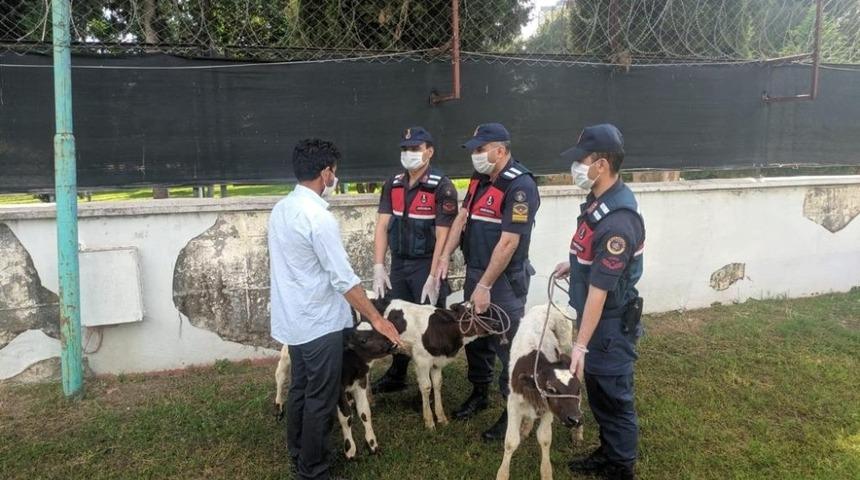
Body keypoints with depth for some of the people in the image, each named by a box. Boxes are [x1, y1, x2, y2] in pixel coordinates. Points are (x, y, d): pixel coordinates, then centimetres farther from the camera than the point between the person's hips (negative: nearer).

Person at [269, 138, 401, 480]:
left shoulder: (281, 209, 5)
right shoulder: (319, 218, -23)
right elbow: (343, 279, -23)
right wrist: (376, 319, -15)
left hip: (293, 319, 9)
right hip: (320, 323, -9)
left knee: (299, 390, 21)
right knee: (321, 400, 4)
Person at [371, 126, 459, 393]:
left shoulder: (442, 186, -13)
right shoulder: (393, 184, 4)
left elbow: (443, 236, -15)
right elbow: (382, 226, 3)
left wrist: (434, 277, -19)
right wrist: (378, 267, -4)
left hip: (426, 264, -5)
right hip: (398, 264, 6)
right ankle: (396, 376, 34)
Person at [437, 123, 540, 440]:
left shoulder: (520, 186, -19)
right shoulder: (479, 179, 8)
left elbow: (508, 243, -22)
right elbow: (462, 217, 13)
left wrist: (485, 287, -20)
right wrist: (445, 256, 3)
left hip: (505, 280, -8)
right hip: (475, 272, 9)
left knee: (508, 346, 1)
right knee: (474, 337, 19)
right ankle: (479, 393, 38)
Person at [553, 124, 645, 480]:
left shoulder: (618, 221, -29)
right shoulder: (599, 198, 1)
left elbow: (600, 289, -29)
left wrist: (581, 345, -27)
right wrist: (574, 264, 22)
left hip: (610, 325, -10)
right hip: (593, 317, 10)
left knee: (615, 399, 7)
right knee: (597, 394, 22)